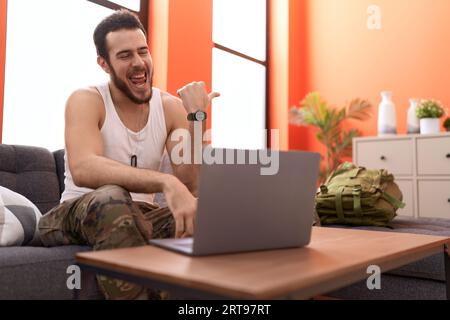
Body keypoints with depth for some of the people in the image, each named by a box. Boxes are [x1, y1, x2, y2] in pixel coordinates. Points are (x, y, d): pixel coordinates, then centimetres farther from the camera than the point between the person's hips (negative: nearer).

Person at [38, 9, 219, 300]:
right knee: (112, 199, -37)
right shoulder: (86, 101, -11)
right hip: (79, 214, -3)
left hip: (139, 215, 3)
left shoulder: (171, 106, -2)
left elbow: (192, 185, -11)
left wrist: (196, 117, -22)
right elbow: (82, 170, -33)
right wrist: (166, 182, -46)